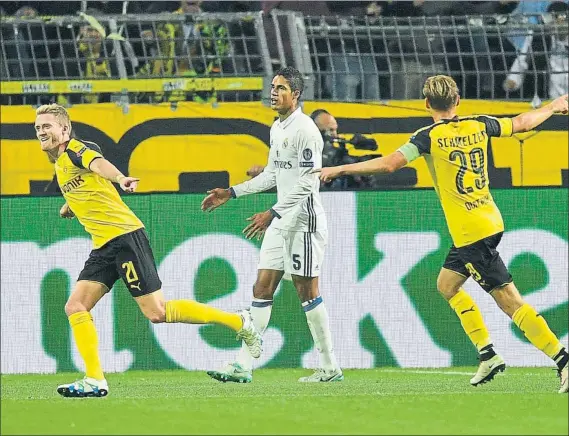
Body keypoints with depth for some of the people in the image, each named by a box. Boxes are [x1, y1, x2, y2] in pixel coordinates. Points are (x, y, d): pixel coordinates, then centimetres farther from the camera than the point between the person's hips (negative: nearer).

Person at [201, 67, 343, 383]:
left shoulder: (305, 130, -15)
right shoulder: (277, 128, 15)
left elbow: (308, 182, -21)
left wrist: (273, 213, -23)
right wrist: (232, 193, 22)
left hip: (304, 220, -9)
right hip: (281, 222, 9)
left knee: (308, 292, -4)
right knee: (262, 288, 4)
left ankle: (330, 368, 5)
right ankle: (244, 366, 3)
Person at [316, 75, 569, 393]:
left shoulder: (430, 137, -11)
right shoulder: (479, 126, 7)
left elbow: (390, 163, -20)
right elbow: (521, 123, 22)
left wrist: (340, 170, -13)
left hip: (471, 232, -7)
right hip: (489, 221, 7)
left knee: (510, 300, -6)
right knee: (447, 284, 17)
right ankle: (488, 354, 12)